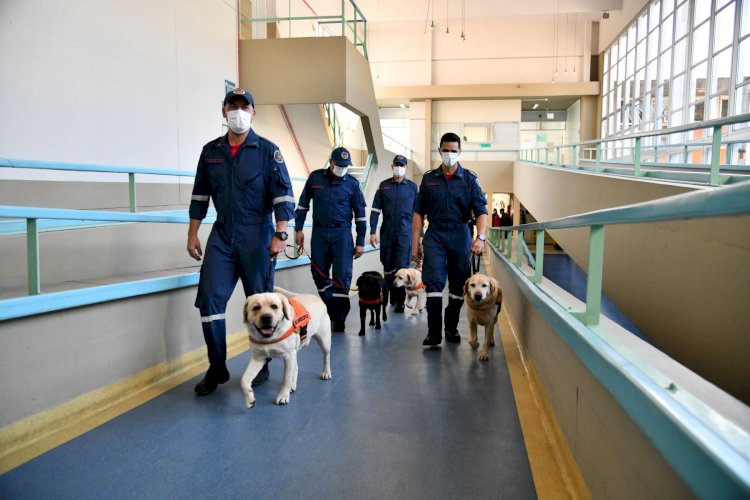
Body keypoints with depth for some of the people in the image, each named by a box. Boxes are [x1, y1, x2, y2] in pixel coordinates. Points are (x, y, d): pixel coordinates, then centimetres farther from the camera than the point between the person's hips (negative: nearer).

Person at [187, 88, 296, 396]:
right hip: (221, 237, 4)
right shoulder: (210, 151, 10)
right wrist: (193, 234, 12)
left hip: (257, 237, -3)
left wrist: (280, 234, -15)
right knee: (210, 299, -4)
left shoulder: (268, 150, -2)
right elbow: (200, 195, 16)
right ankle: (217, 368, 9)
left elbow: (283, 194, -6)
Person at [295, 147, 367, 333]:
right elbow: (303, 203, 12)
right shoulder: (315, 177, 3)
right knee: (319, 274, 7)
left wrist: (360, 242, 2)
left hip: (342, 234, -2)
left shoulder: (352, 183, 0)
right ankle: (331, 311, 24)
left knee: (342, 277, -5)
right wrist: (298, 229, 7)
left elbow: (360, 214, 4)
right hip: (319, 233, 2)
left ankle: (339, 318, 5)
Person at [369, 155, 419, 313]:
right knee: (387, 267, 9)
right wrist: (373, 232, -2)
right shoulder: (383, 185, 7)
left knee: (401, 267, -7)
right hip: (387, 232, 2)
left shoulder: (412, 187, 6)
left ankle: (400, 302, 0)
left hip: (405, 233, -2)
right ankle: (391, 296, 26)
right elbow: (375, 210, 6)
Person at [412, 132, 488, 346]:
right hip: (435, 235, 0)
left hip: (460, 236, 0)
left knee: (458, 286, 8)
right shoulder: (428, 178, 6)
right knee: (433, 282, -10)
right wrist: (415, 243, 3)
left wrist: (481, 237, -21)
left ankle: (451, 328, 24)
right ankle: (434, 333, -5)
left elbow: (481, 210, -4)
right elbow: (419, 213, 8)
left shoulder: (469, 179, 2)